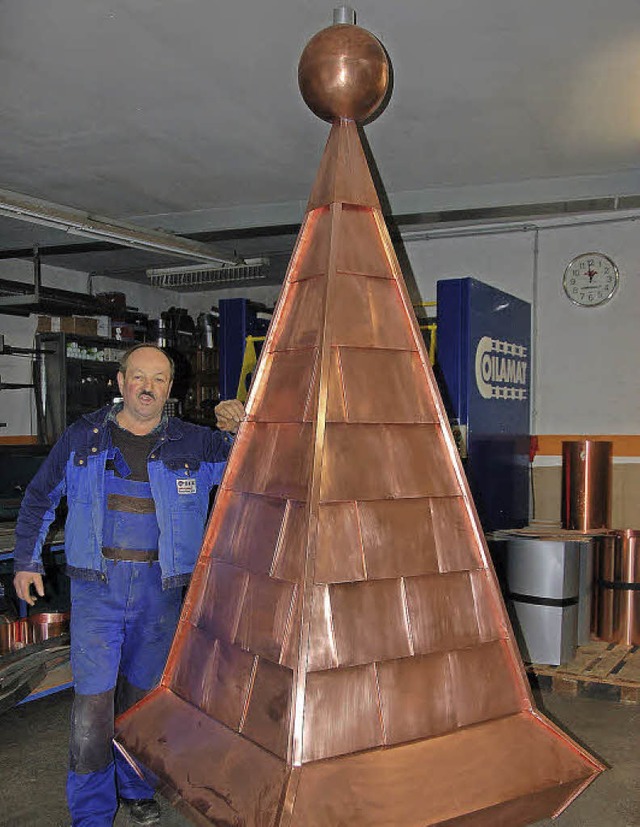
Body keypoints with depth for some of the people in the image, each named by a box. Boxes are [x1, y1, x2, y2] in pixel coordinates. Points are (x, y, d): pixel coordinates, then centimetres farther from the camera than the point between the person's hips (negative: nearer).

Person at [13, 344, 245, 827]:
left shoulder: (193, 444, 1)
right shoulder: (84, 438, 2)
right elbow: (40, 499, 13)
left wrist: (240, 431, -16)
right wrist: (27, 561, 10)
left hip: (160, 589, 1)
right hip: (97, 586, -1)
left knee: (143, 692, 14)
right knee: (94, 698, -5)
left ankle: (136, 788, 36)